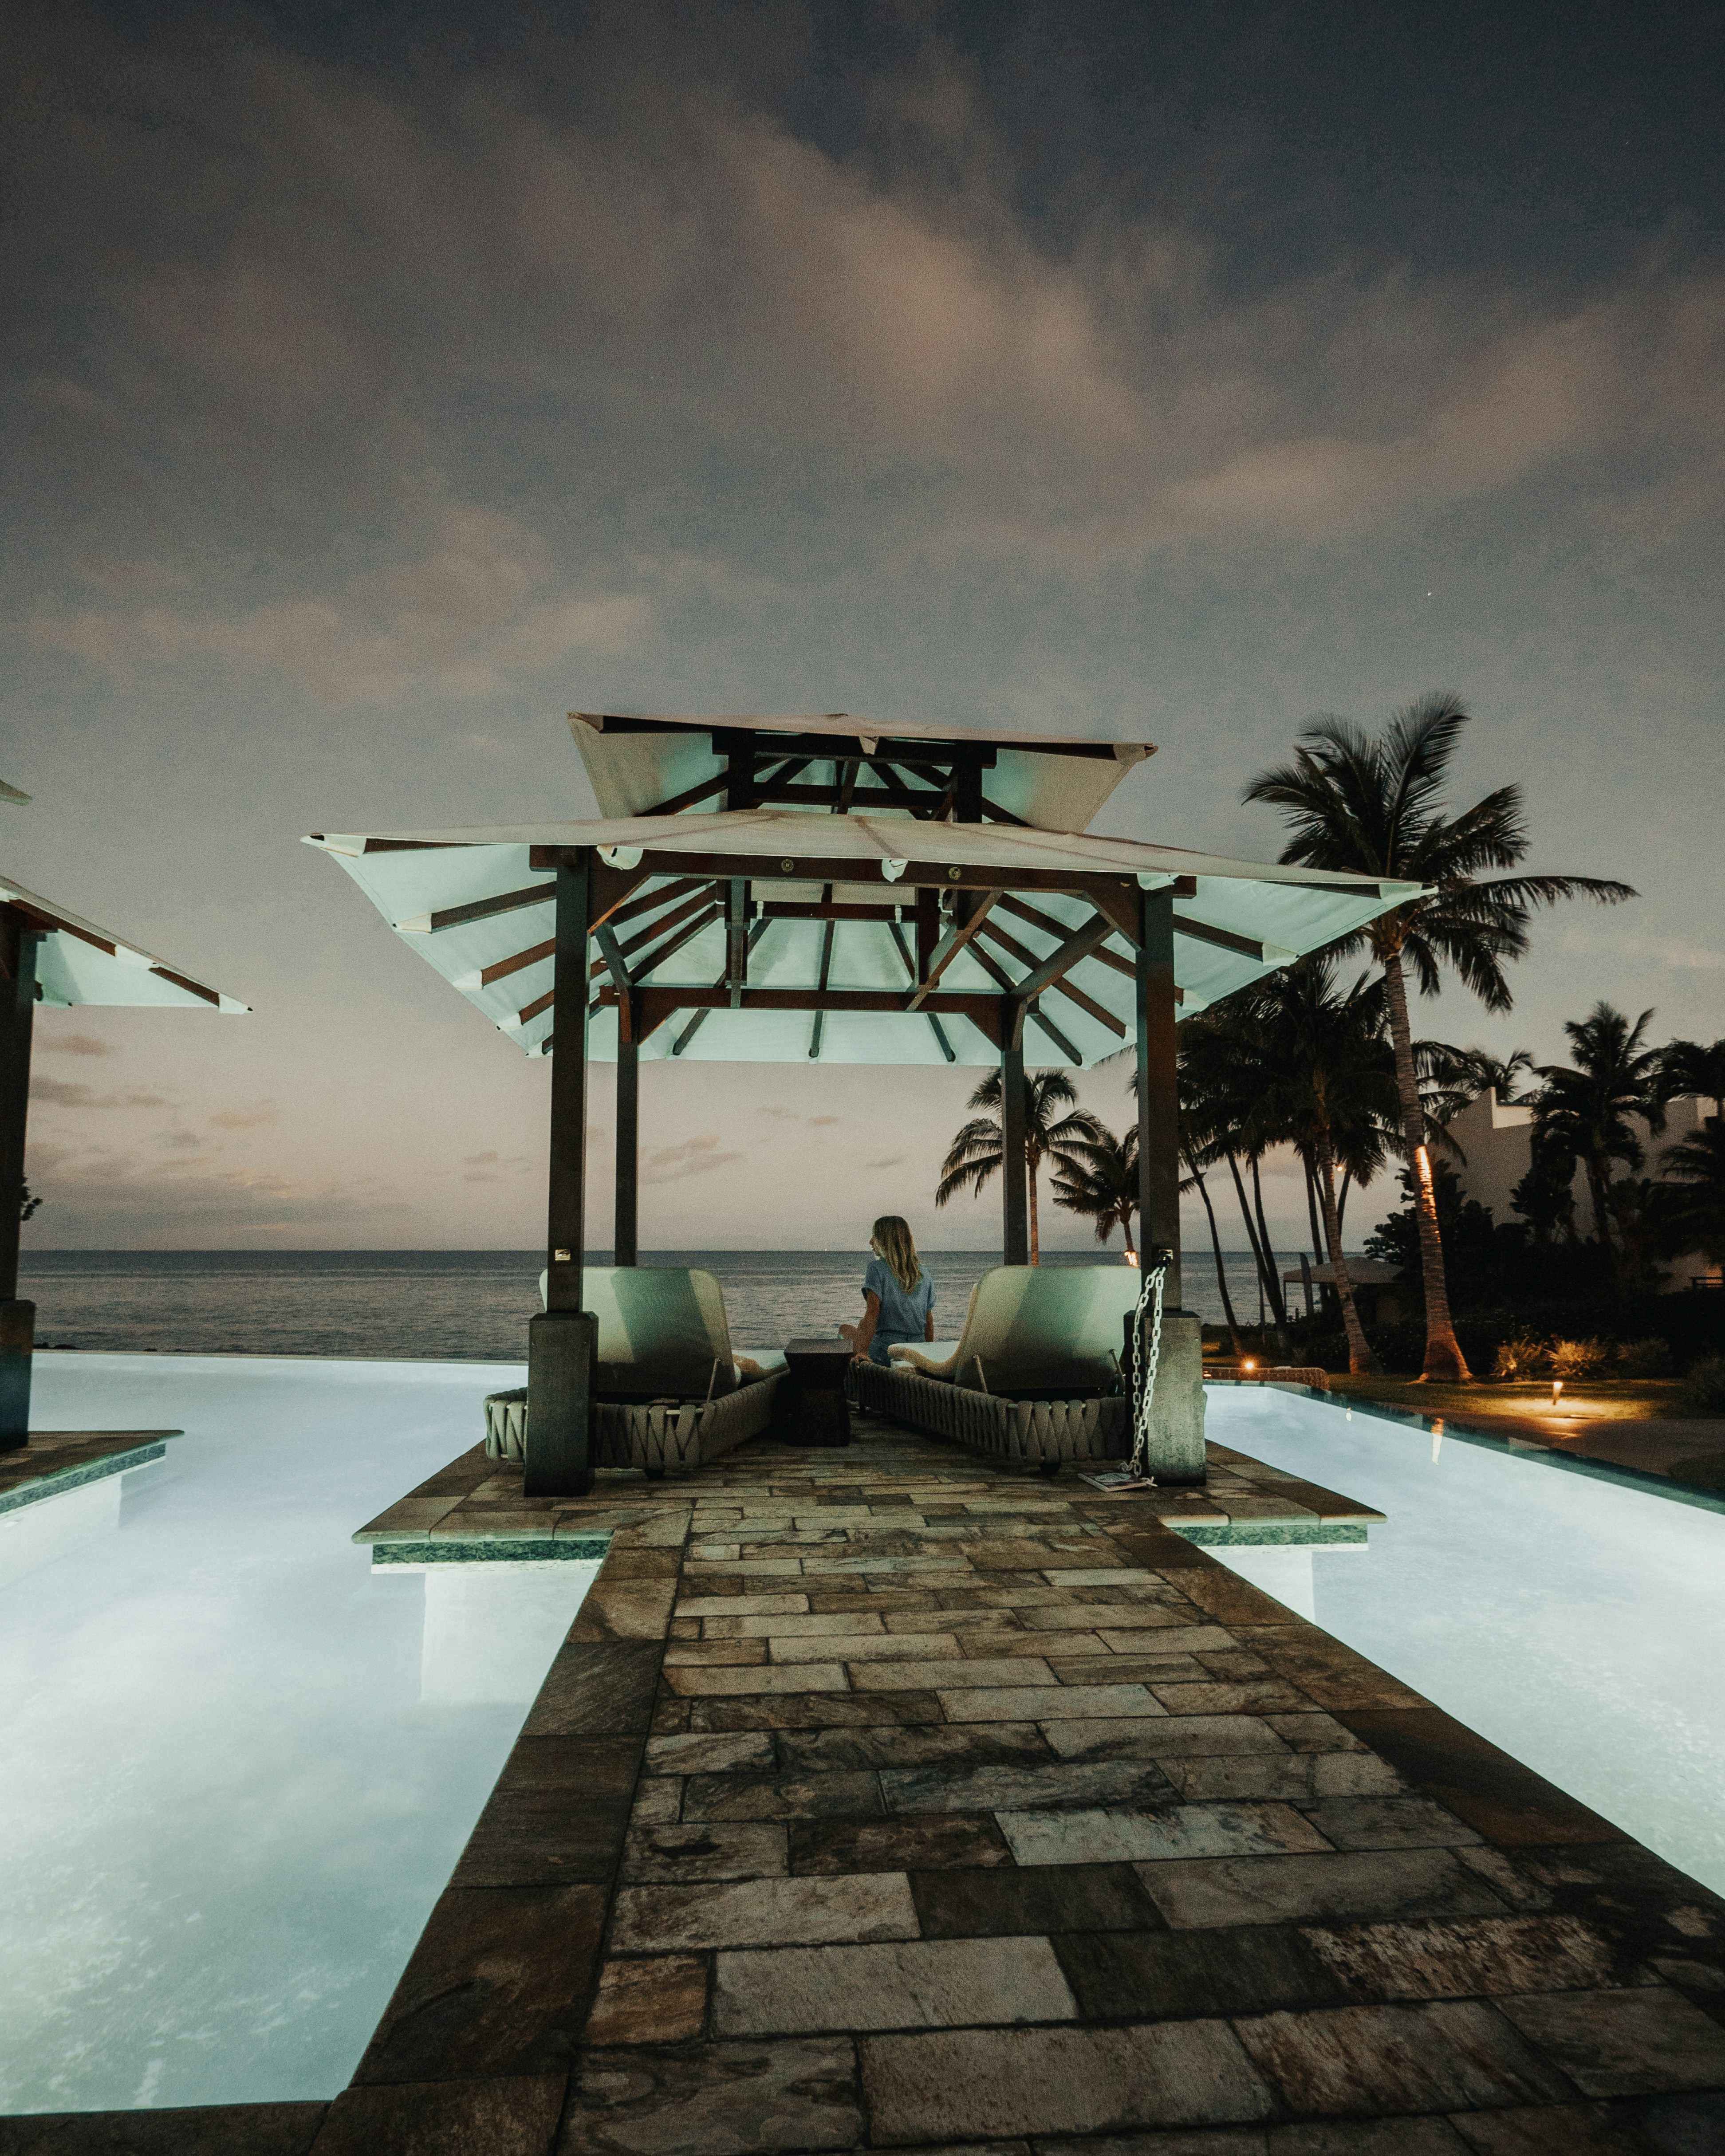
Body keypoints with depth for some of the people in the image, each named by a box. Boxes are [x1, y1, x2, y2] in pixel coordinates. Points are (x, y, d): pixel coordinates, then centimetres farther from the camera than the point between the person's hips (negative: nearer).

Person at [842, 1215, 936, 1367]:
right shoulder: (923, 1274, 12)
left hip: (886, 1350, -6)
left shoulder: (877, 1269, -4)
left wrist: (862, 1352, -20)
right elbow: (929, 1321, 14)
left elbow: (872, 1314, -15)